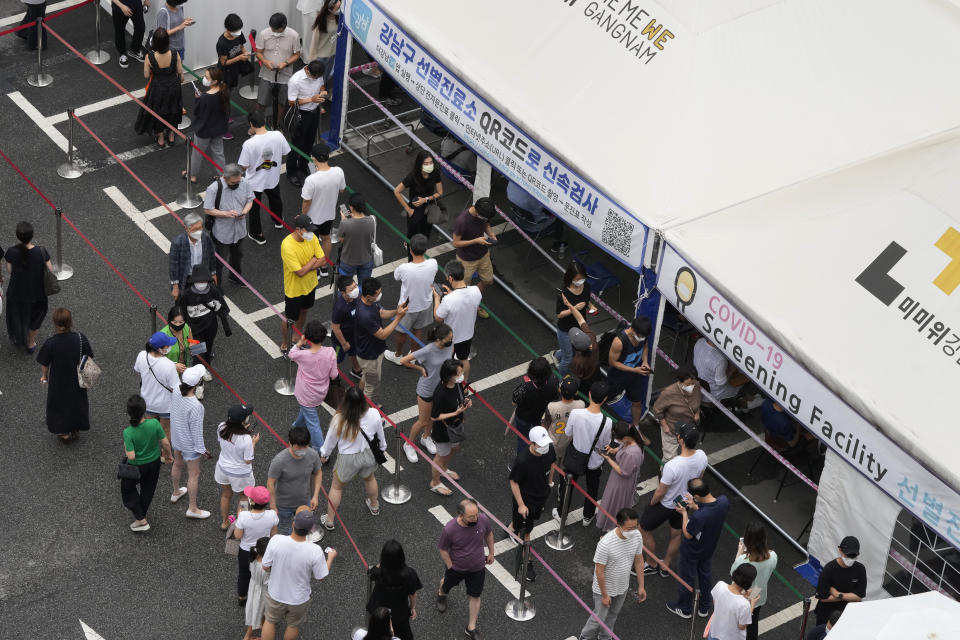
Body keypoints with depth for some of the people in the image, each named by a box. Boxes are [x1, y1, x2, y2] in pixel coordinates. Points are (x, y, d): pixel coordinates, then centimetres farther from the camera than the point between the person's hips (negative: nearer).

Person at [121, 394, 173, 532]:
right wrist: (169, 454, 6)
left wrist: (126, 448, -10)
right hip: (154, 463, 3)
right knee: (147, 490, 27)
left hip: (136, 466, -3)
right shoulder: (154, 424, -25)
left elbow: (131, 456, -31)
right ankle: (142, 515, 48)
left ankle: (141, 520, 24)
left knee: (127, 488, 24)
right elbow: (166, 443, -14)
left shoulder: (128, 432, -31)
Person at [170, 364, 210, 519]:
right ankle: (192, 508, 29)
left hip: (176, 435, 7)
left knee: (178, 464, 32)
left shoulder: (177, 392, -19)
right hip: (190, 442, -7)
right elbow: (196, 429, -28)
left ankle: (176, 493, 56)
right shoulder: (195, 407, -40)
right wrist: (201, 449, -13)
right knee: (194, 474, 13)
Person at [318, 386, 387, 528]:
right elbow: (380, 436, -6)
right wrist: (382, 448, 16)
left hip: (348, 459, -3)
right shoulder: (374, 414, -25)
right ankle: (374, 506, 60)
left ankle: (329, 521, 36)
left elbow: (331, 440, -12)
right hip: (369, 455, 3)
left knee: (336, 486, 22)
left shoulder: (339, 420, -32)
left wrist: (324, 454, 9)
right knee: (369, 478, 35)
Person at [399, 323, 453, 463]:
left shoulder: (450, 344, -18)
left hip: (442, 387, 5)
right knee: (423, 421, 9)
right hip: (426, 390, -5)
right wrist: (420, 369, -17)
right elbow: (404, 360, -28)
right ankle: (409, 445, 33)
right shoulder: (428, 351, -35)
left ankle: (426, 438, 52)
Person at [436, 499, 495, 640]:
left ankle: (471, 628, 31)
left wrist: (491, 553, 8)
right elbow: (443, 549, -17)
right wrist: (451, 567, -10)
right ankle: (442, 594, 66)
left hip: (477, 568, 1)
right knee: (448, 583, 29)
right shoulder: (449, 529, -35)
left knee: (475, 596, 12)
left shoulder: (483, 520, -27)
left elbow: (488, 534, -2)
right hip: (456, 567, -1)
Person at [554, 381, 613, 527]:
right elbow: (605, 444, -15)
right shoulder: (607, 422, -32)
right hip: (594, 461, -1)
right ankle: (588, 516, 49)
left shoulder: (575, 413, -30)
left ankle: (561, 514, 49)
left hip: (574, 458, 1)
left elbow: (568, 433, -12)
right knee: (592, 488, 28)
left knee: (567, 485, 28)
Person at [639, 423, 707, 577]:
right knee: (676, 534, 27)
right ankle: (665, 568, 46)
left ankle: (652, 565, 37)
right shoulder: (701, 456, -21)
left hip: (666, 505, -6)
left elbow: (660, 493, -26)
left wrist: (652, 503, -5)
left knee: (644, 530, 20)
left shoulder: (672, 466, -41)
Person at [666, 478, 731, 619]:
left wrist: (684, 513, -16)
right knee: (705, 574, 30)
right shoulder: (724, 501, -26)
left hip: (691, 552, -6)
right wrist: (696, 508, -9)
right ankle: (704, 608, 50)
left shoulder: (698, 517, -44)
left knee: (687, 578, 21)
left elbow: (688, 534, -25)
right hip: (710, 547, 6)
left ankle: (685, 609, 46)